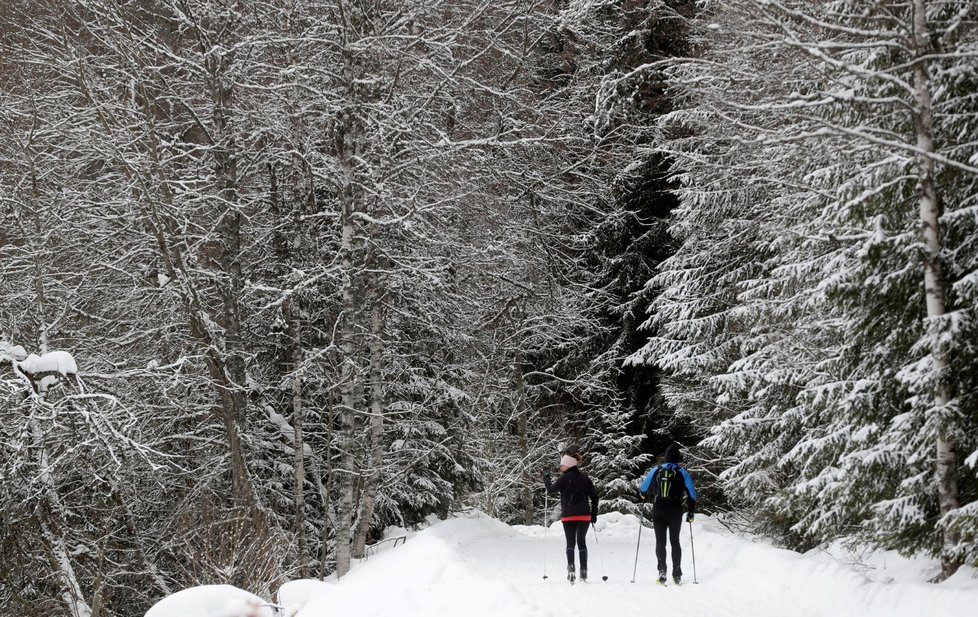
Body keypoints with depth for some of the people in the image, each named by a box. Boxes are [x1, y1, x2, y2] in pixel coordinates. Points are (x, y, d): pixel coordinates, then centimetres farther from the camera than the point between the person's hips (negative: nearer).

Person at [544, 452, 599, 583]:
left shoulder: (565, 478, -6)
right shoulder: (585, 478, 8)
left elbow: (551, 490, -8)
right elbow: (594, 496, 9)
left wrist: (546, 479, 9)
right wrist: (594, 514, 14)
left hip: (569, 516, -3)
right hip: (584, 515, 3)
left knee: (570, 543, 4)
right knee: (581, 542, 10)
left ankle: (571, 566, -16)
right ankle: (584, 571, 6)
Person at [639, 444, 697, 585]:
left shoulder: (656, 470, 3)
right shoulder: (682, 472, -1)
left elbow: (643, 487, 14)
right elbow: (692, 494, -2)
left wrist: (643, 496, 37)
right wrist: (690, 512, 6)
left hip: (658, 511, 0)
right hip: (675, 512, 0)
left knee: (660, 541, 4)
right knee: (675, 541, 10)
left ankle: (662, 570, -13)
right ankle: (677, 574, 5)